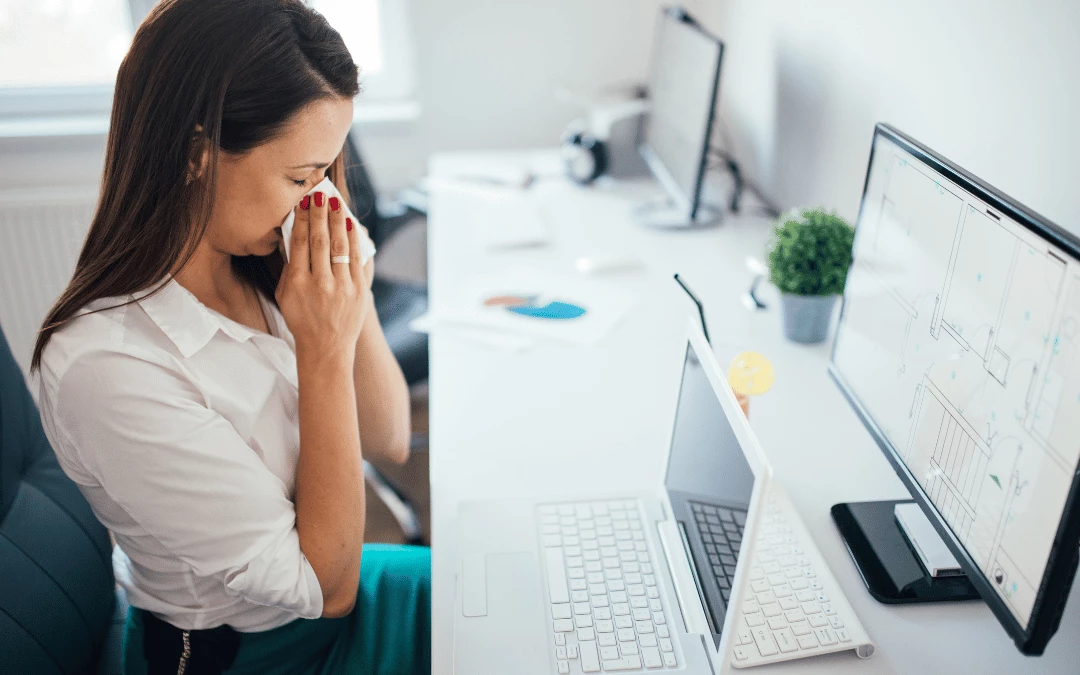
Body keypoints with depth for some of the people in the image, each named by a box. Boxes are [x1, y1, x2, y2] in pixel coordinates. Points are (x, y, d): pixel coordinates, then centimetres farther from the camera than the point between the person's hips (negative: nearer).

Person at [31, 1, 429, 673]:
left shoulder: (264, 268, -12)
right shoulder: (109, 366, -31)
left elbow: (390, 442, -2)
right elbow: (325, 585, -24)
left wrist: (355, 306, -18)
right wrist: (326, 351, -28)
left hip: (326, 597, 6)